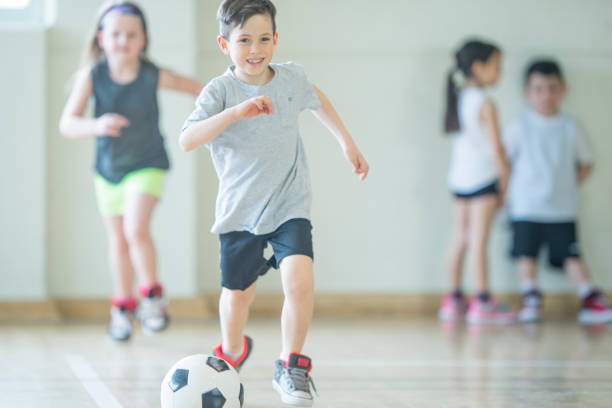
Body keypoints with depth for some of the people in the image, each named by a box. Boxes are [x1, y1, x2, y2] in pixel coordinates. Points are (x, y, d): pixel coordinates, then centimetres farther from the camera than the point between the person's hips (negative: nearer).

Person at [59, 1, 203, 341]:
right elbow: (67, 124, -26)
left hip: (146, 164, -2)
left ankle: (152, 296, -2)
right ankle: (123, 307, 34)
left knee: (136, 229, -22)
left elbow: (193, 87, -2)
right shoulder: (92, 75, -19)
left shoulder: (154, 76, -20)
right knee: (118, 240, 16)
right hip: (108, 168, 2)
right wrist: (95, 126, -43)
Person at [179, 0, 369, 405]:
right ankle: (232, 351, 46)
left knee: (301, 280, -21)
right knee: (238, 294, 13)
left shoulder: (291, 78, -3)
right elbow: (188, 140, -28)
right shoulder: (220, 91, -13)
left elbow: (316, 98, 22)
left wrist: (348, 142, 25)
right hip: (240, 210, -1)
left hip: (289, 205, 1)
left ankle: (291, 366, -3)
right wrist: (234, 112, -39)